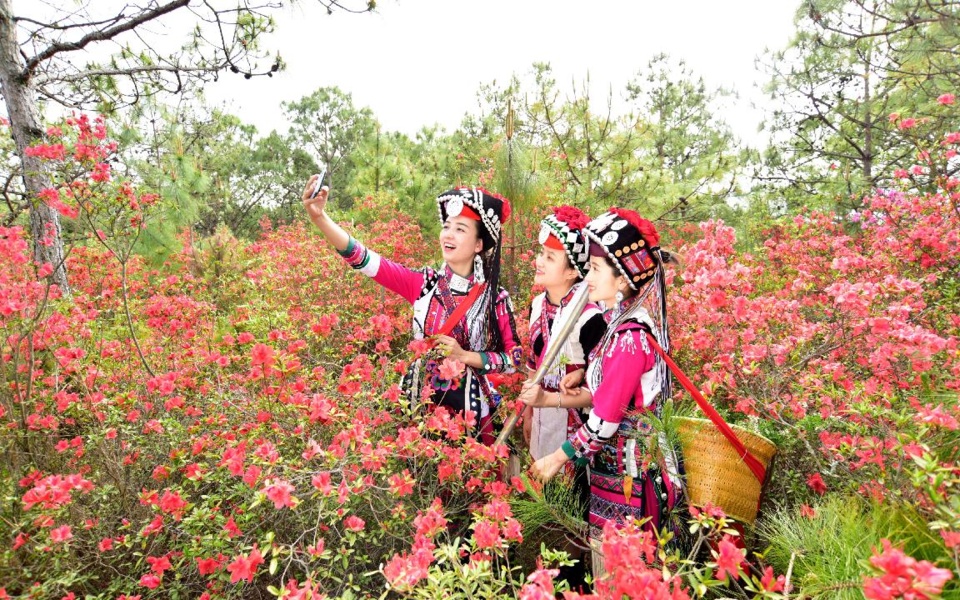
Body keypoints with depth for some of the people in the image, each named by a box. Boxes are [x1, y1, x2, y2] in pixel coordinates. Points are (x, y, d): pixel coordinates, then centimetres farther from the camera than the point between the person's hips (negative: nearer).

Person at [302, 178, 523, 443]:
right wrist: (319, 217, -32)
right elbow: (365, 260, -19)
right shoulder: (424, 283, -7)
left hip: (468, 407, -1)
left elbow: (515, 358, -6)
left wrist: (464, 356, -18)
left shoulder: (496, 298, -10)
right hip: (419, 401, 2)